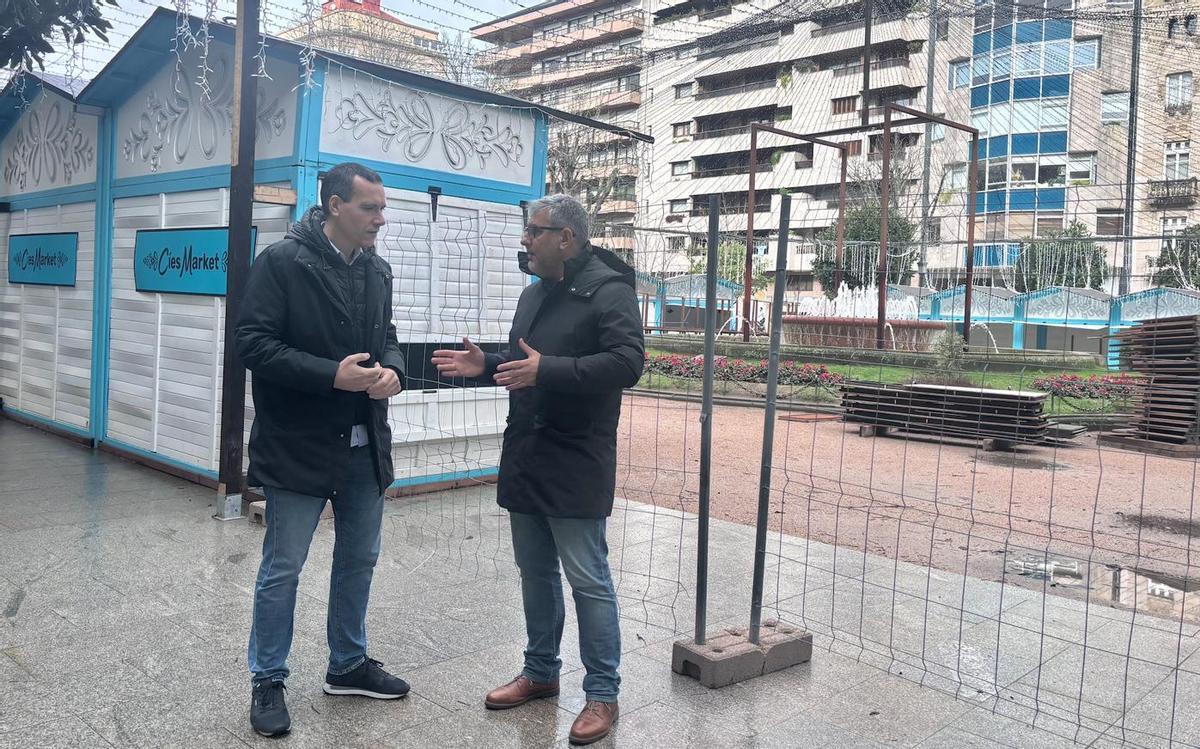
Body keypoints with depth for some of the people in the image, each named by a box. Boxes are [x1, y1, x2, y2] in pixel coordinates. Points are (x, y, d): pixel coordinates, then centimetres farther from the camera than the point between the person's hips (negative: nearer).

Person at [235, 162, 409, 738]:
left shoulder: (377, 269, 7)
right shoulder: (282, 261, -12)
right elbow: (252, 342, -16)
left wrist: (392, 371, -7)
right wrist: (332, 375, -24)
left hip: (364, 447, 7)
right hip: (299, 447, -6)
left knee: (359, 560, 17)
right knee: (282, 569, 5)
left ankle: (348, 665, 36)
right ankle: (267, 681, 25)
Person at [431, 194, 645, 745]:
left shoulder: (608, 290, -11)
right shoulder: (534, 294, 16)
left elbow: (627, 362, -23)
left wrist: (548, 369, -29)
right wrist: (486, 365, 6)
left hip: (575, 467, -8)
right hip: (525, 460, 9)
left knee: (588, 580, -1)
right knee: (535, 573, 17)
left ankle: (603, 694, 12)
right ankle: (541, 671, 32)